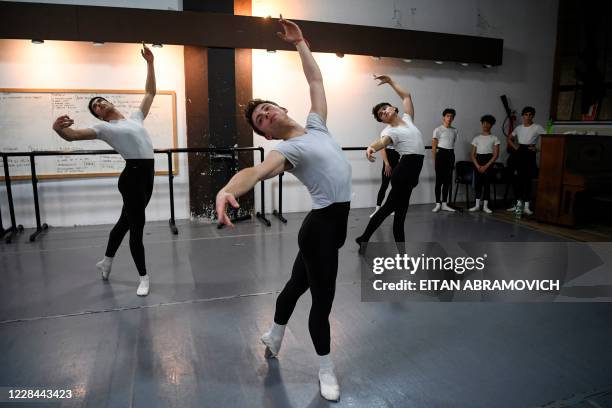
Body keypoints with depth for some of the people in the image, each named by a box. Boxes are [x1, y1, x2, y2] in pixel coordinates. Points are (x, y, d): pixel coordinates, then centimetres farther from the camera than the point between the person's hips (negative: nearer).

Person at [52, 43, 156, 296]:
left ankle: (106, 261, 42)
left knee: (126, 221, 20)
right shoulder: (105, 128, 0)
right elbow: (72, 135, -12)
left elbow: (150, 92, 21)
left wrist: (150, 63, 17)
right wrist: (58, 129, -35)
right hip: (133, 175, -6)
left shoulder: (135, 117, 17)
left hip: (148, 175, 7)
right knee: (136, 226, -1)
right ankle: (144, 277, 11)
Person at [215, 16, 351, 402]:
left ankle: (274, 337, 44)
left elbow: (316, 79, 20)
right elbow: (256, 171, -32)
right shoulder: (287, 150, -11)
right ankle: (327, 369, 24)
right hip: (322, 225, -7)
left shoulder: (315, 125, 11)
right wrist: (227, 189, -51)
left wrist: (300, 42, 21)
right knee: (323, 298, 3)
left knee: (298, 283, 22)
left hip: (338, 221, 7)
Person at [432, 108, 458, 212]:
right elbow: (434, 146, -2)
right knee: (439, 180, -4)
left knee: (448, 180, 6)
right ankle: (438, 204, 2)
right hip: (441, 154, -5)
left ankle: (444, 204, 13)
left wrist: (453, 160, 8)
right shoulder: (438, 130, -1)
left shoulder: (455, 131, 13)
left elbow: (453, 145, 13)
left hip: (451, 155, 5)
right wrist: (434, 160, -8)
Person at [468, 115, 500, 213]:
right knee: (477, 183, 1)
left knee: (487, 183, -1)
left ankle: (485, 206, 5)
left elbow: (496, 155, -4)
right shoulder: (477, 138, 9)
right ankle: (477, 205, 8)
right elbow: (473, 155, 5)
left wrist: (486, 166, -12)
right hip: (478, 162, 2)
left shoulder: (494, 138, 2)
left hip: (488, 162, -2)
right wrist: (478, 166, -9)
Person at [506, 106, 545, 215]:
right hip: (519, 153, 4)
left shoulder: (537, 128, -4)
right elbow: (509, 138, 22)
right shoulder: (519, 128, 10)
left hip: (529, 154, -4)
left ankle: (526, 206, 1)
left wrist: (537, 148, -13)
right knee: (518, 179, 6)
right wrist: (515, 146, 6)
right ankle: (518, 203, 16)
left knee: (527, 179, -4)